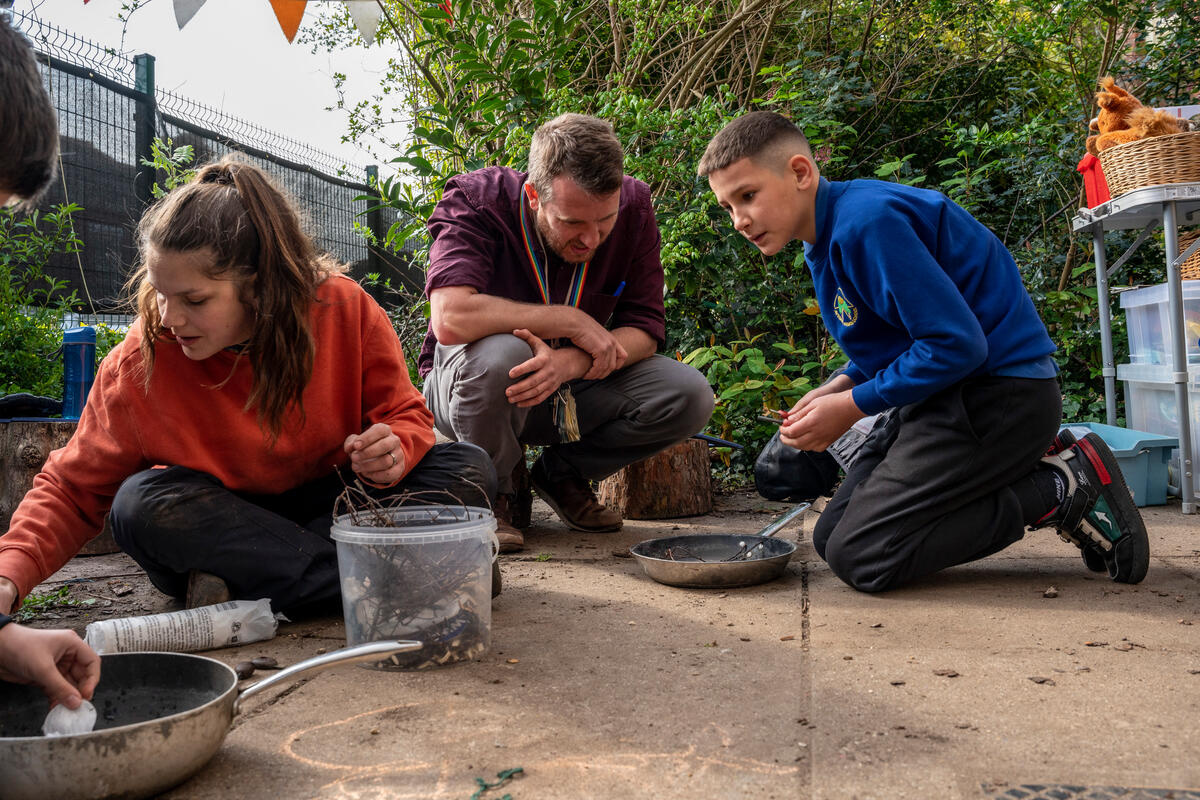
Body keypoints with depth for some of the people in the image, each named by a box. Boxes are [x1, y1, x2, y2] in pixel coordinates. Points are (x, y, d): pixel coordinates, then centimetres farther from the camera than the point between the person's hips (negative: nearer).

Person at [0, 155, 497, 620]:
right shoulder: (138, 363, -14)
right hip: (222, 516, 0)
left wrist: (393, 450, -30)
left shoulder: (345, 310, -16)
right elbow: (73, 488, -8)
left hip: (338, 502, 1)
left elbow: (406, 415, -6)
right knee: (143, 503, -32)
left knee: (468, 470, -22)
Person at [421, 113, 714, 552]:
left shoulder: (633, 205, -12)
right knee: (498, 354, -40)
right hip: (467, 384, -3)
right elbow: (450, 319, -38)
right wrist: (572, 322, -31)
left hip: (574, 386, 4)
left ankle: (562, 474, 6)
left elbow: (645, 328, -12)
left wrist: (571, 363, -33)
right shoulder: (476, 199, -23)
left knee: (689, 396, -18)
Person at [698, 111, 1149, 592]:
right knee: (831, 538, 7)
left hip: (998, 391, -10)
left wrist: (852, 406, -15)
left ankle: (1061, 488, -5)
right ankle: (1029, 464, 11)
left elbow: (957, 343, -23)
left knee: (860, 557, -16)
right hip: (943, 393, 10)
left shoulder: (866, 222, -20)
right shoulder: (824, 237, 11)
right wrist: (838, 389, 1)